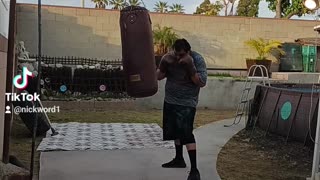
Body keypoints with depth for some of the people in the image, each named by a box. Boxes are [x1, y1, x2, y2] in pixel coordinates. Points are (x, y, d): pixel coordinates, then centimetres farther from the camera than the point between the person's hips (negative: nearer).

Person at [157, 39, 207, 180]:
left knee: (186, 133, -14)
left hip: (186, 103, -6)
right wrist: (163, 65, -18)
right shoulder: (169, 57, -2)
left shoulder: (198, 60, -15)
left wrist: (191, 68, -30)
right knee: (175, 131, 17)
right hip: (170, 101, 6)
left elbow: (202, 83, -19)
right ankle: (179, 159, 35)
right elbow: (158, 77, 2)